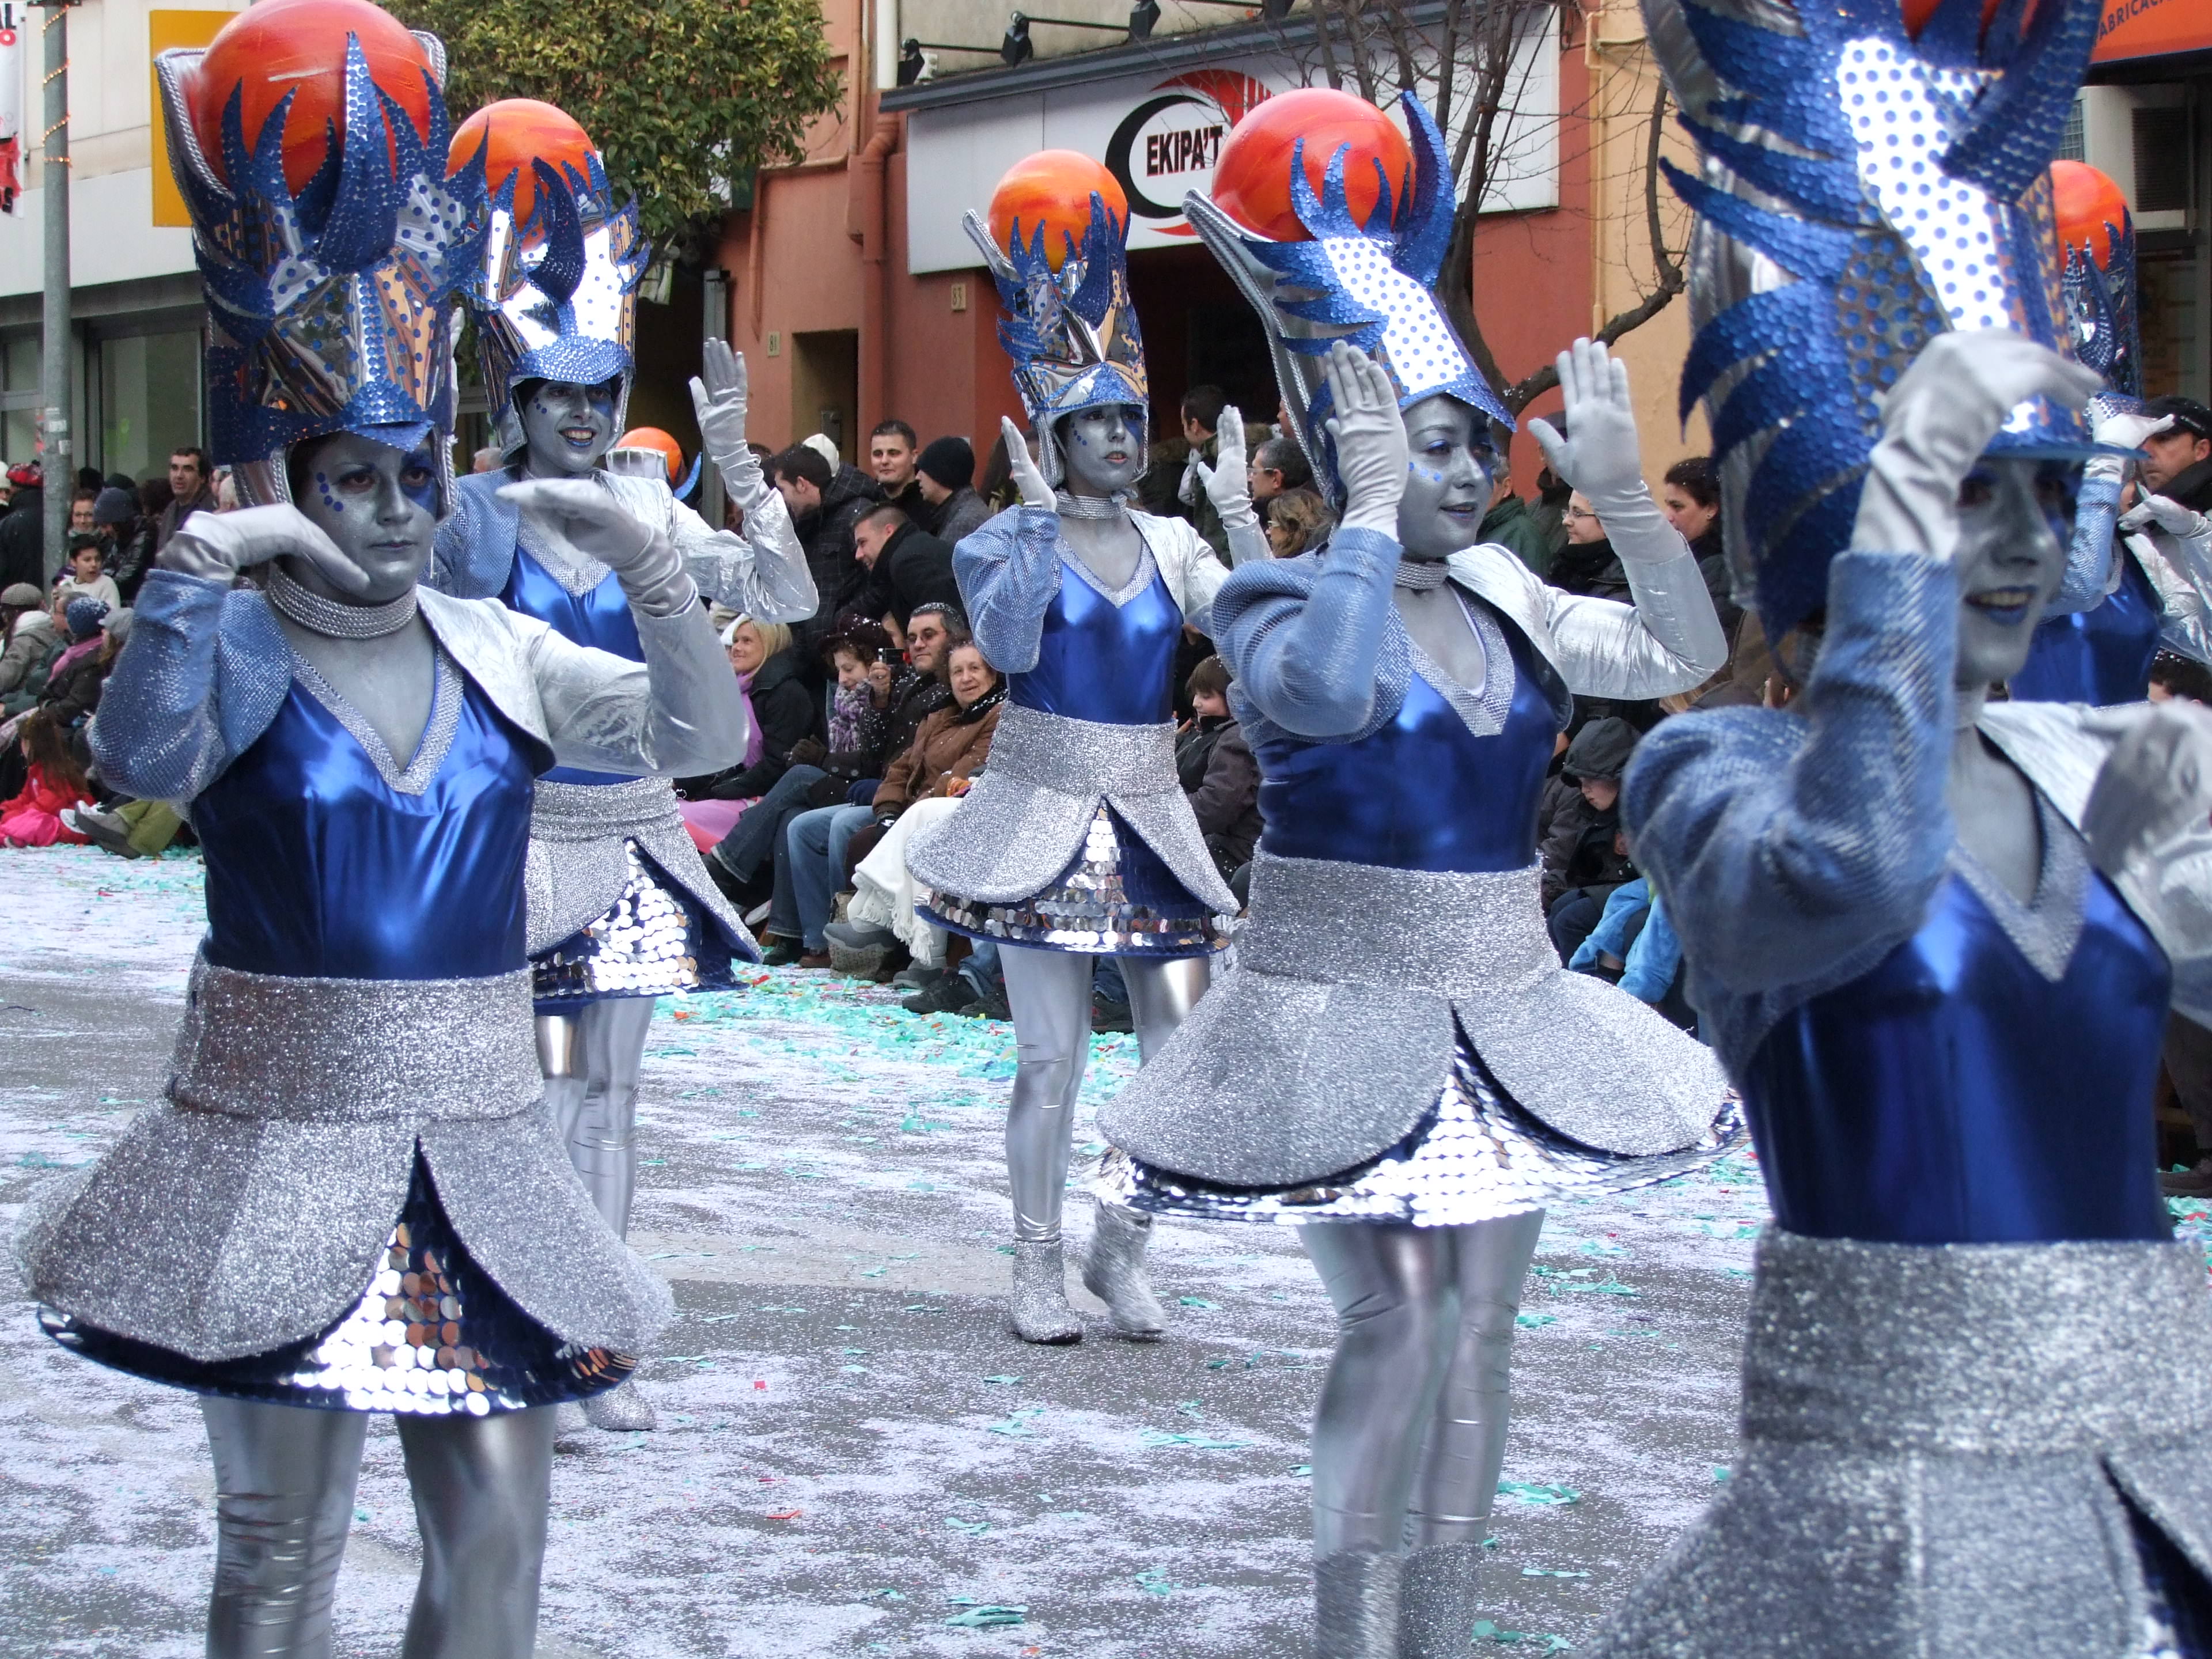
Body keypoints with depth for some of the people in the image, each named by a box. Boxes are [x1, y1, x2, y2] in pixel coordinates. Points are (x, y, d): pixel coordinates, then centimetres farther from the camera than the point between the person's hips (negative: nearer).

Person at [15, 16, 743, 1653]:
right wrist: (194, 565, -36)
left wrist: (650, 563, -13)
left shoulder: (495, 651, 8)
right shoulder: (235, 649, -5)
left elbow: (695, 735, 2)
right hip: (278, 1141, -4)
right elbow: (139, 759, -24)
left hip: (477, 1148, 4)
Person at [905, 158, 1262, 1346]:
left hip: (1147, 823, 4)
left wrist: (1239, 515, -12)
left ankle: (1122, 1256, 16)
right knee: (1052, 1058, -3)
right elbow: (1007, 642, -21)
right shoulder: (1008, 541, -2)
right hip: (1043, 815, -3)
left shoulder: (1172, 548, 7)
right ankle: (1040, 1270, 11)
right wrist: (1040, 517, -22)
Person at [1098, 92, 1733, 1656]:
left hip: (1504, 1008, 6)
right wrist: (1372, 508, -27)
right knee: (1395, 1319, -13)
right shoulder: (1290, 601, -9)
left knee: (1482, 1322, 8)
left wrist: (1624, 494, -8)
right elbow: (1330, 690, -32)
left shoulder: (1505, 601, 7)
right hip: (1347, 1008, -6)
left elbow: (1684, 655, 1)